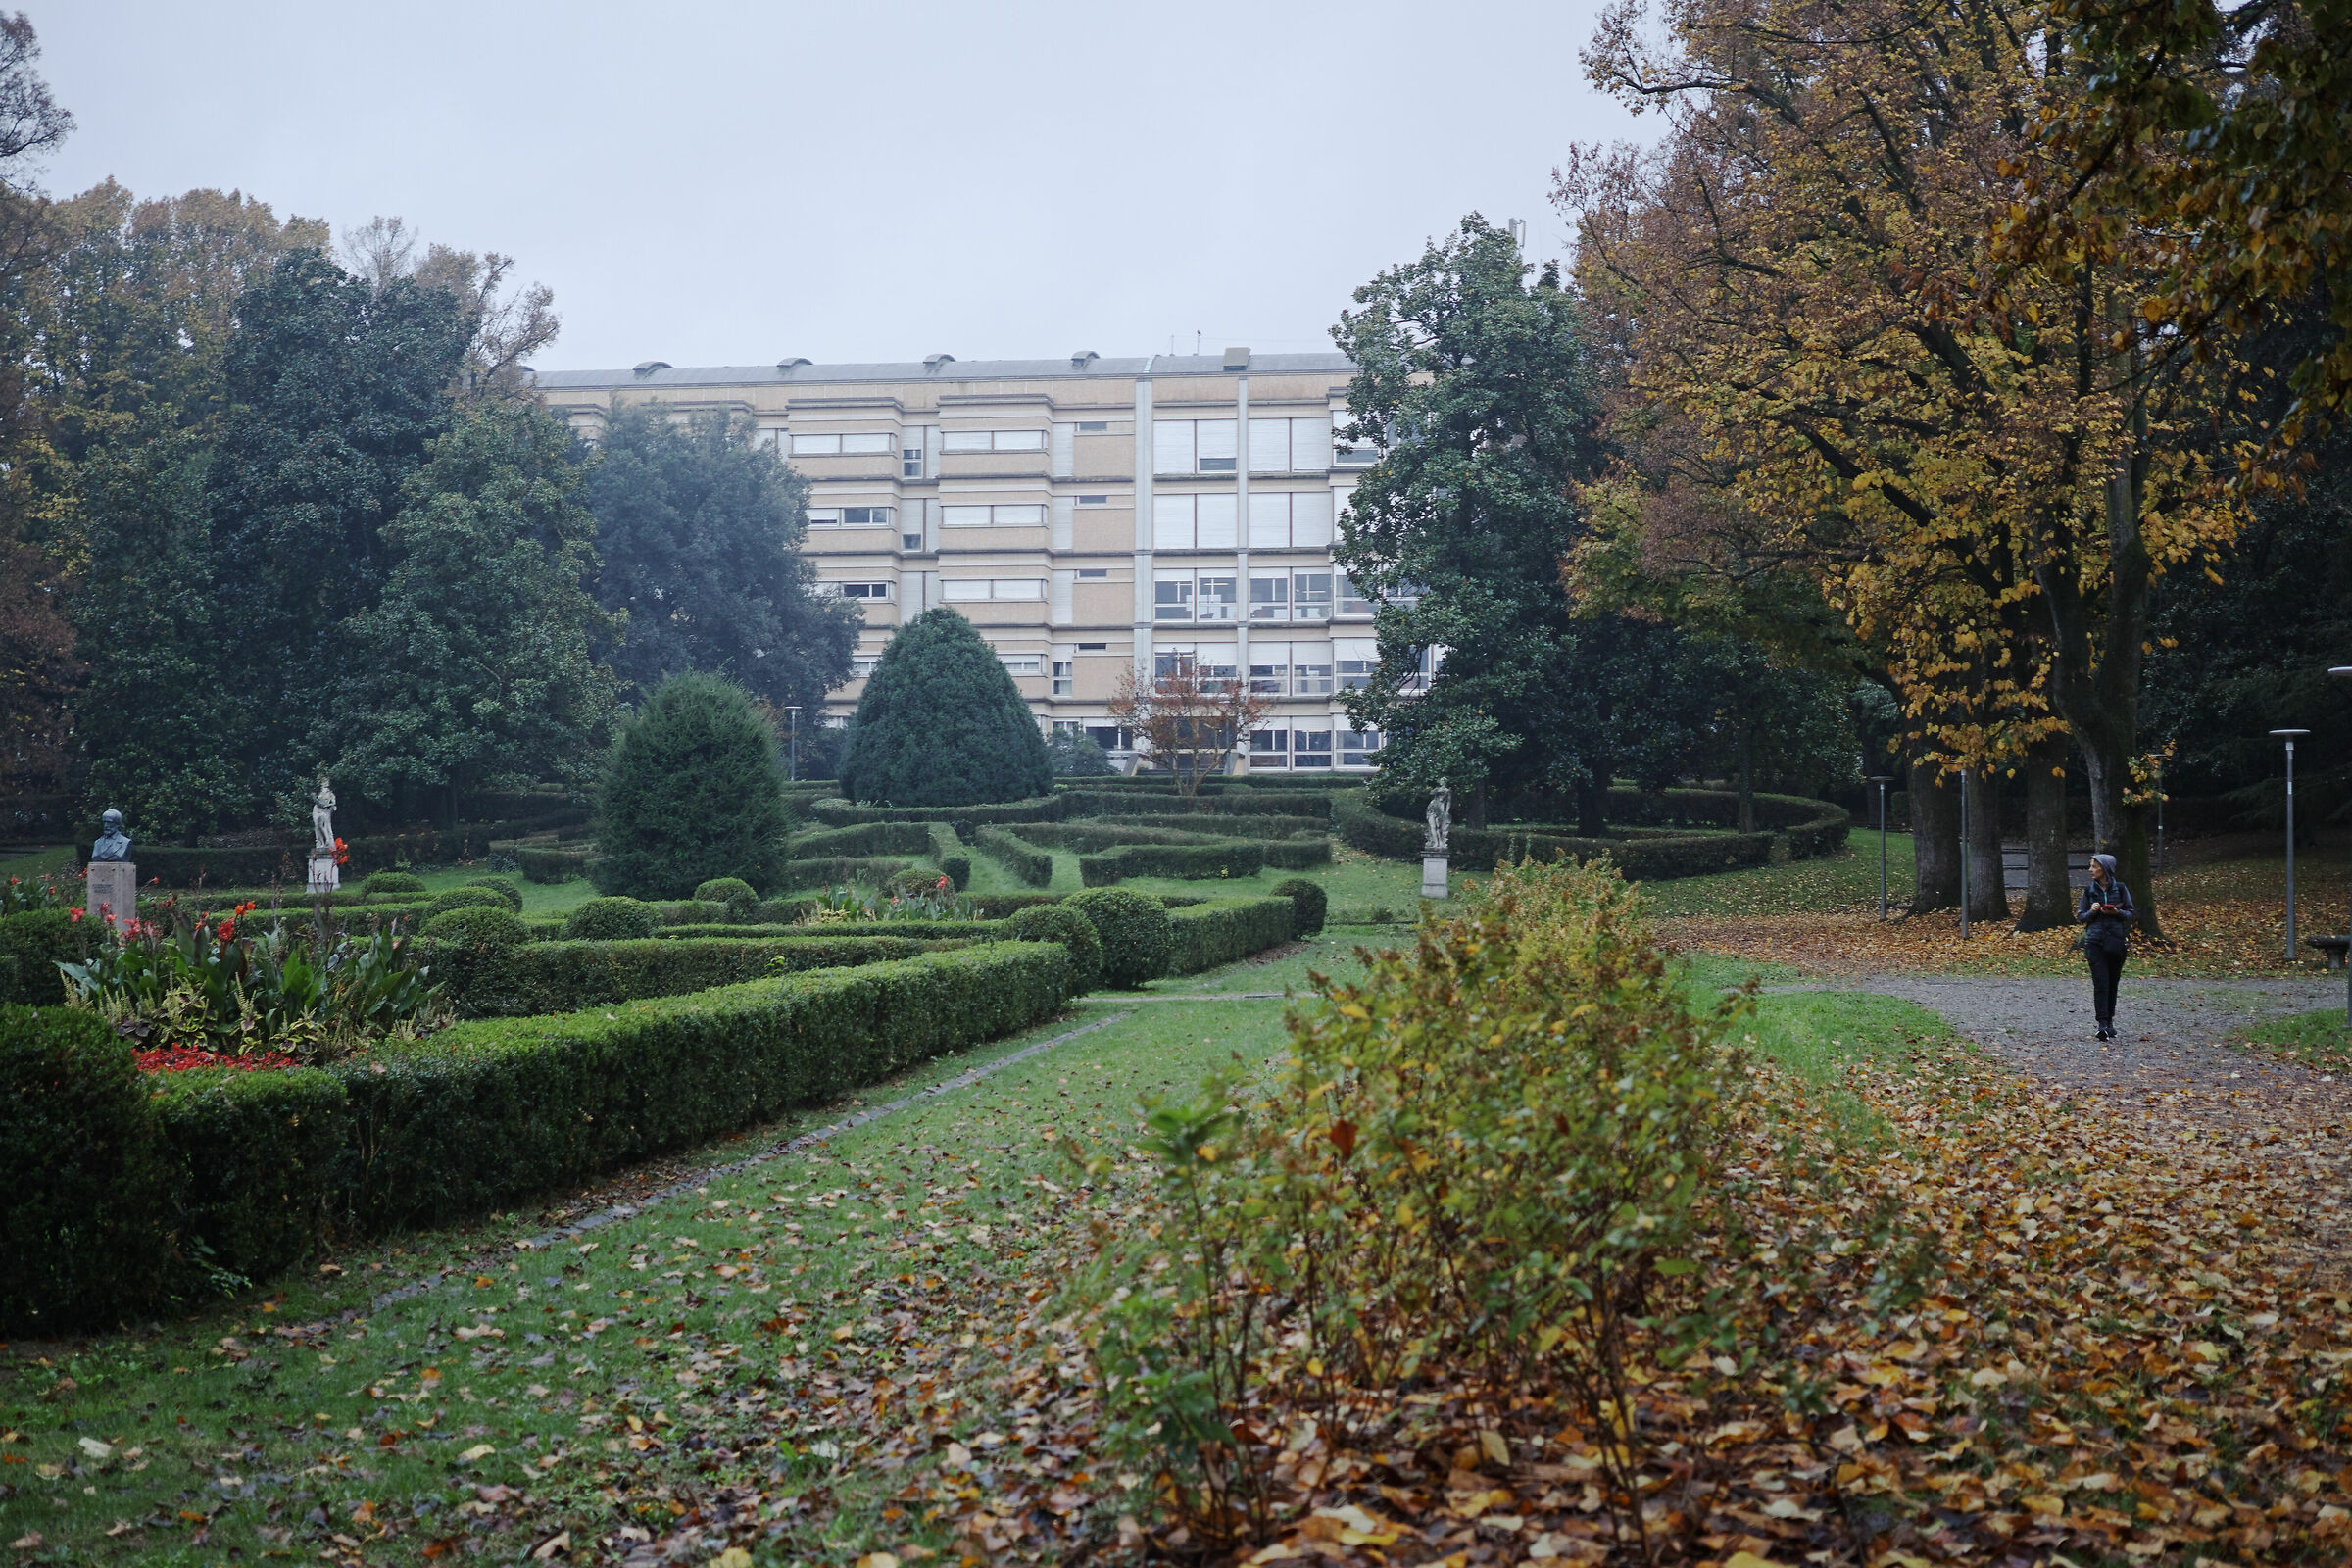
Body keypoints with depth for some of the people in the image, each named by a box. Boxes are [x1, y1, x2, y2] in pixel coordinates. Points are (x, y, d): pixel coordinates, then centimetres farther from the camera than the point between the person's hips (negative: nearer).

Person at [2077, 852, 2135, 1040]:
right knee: (2101, 983, -11)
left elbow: (2131, 915, 6)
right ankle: (2103, 1024, -16)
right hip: (2095, 942, 0)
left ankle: (2110, 1021, 20)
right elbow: (2080, 916, 10)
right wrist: (2092, 912, -11)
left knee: (2113, 983, 7)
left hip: (2117, 941, 0)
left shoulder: (2120, 889, 3)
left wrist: (2117, 912, -14)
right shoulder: (2089, 891, 6)